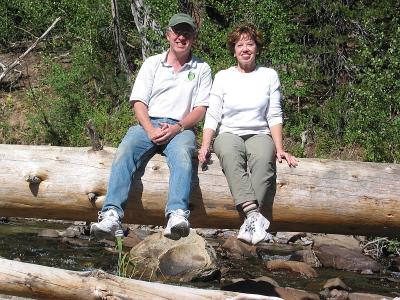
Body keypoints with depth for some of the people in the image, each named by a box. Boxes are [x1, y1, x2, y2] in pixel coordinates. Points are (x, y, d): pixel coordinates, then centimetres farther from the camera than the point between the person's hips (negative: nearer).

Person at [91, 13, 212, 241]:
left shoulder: (201, 69, 15)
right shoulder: (152, 63, 17)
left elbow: (200, 109, 6)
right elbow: (139, 102, 7)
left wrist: (177, 127, -13)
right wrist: (150, 130, -12)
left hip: (181, 127, -1)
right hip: (148, 124, 1)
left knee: (182, 154, -36)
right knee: (124, 152, -30)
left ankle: (178, 215, -53)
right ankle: (112, 215, -44)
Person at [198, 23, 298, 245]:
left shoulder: (269, 75, 11)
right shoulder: (222, 77, 11)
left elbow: (274, 116, 7)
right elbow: (212, 116, 5)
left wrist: (279, 149, -5)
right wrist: (205, 145, -11)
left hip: (259, 134, 0)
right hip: (228, 134, 0)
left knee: (264, 159, -37)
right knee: (230, 154, -38)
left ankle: (250, 220, -44)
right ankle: (254, 215, -48)